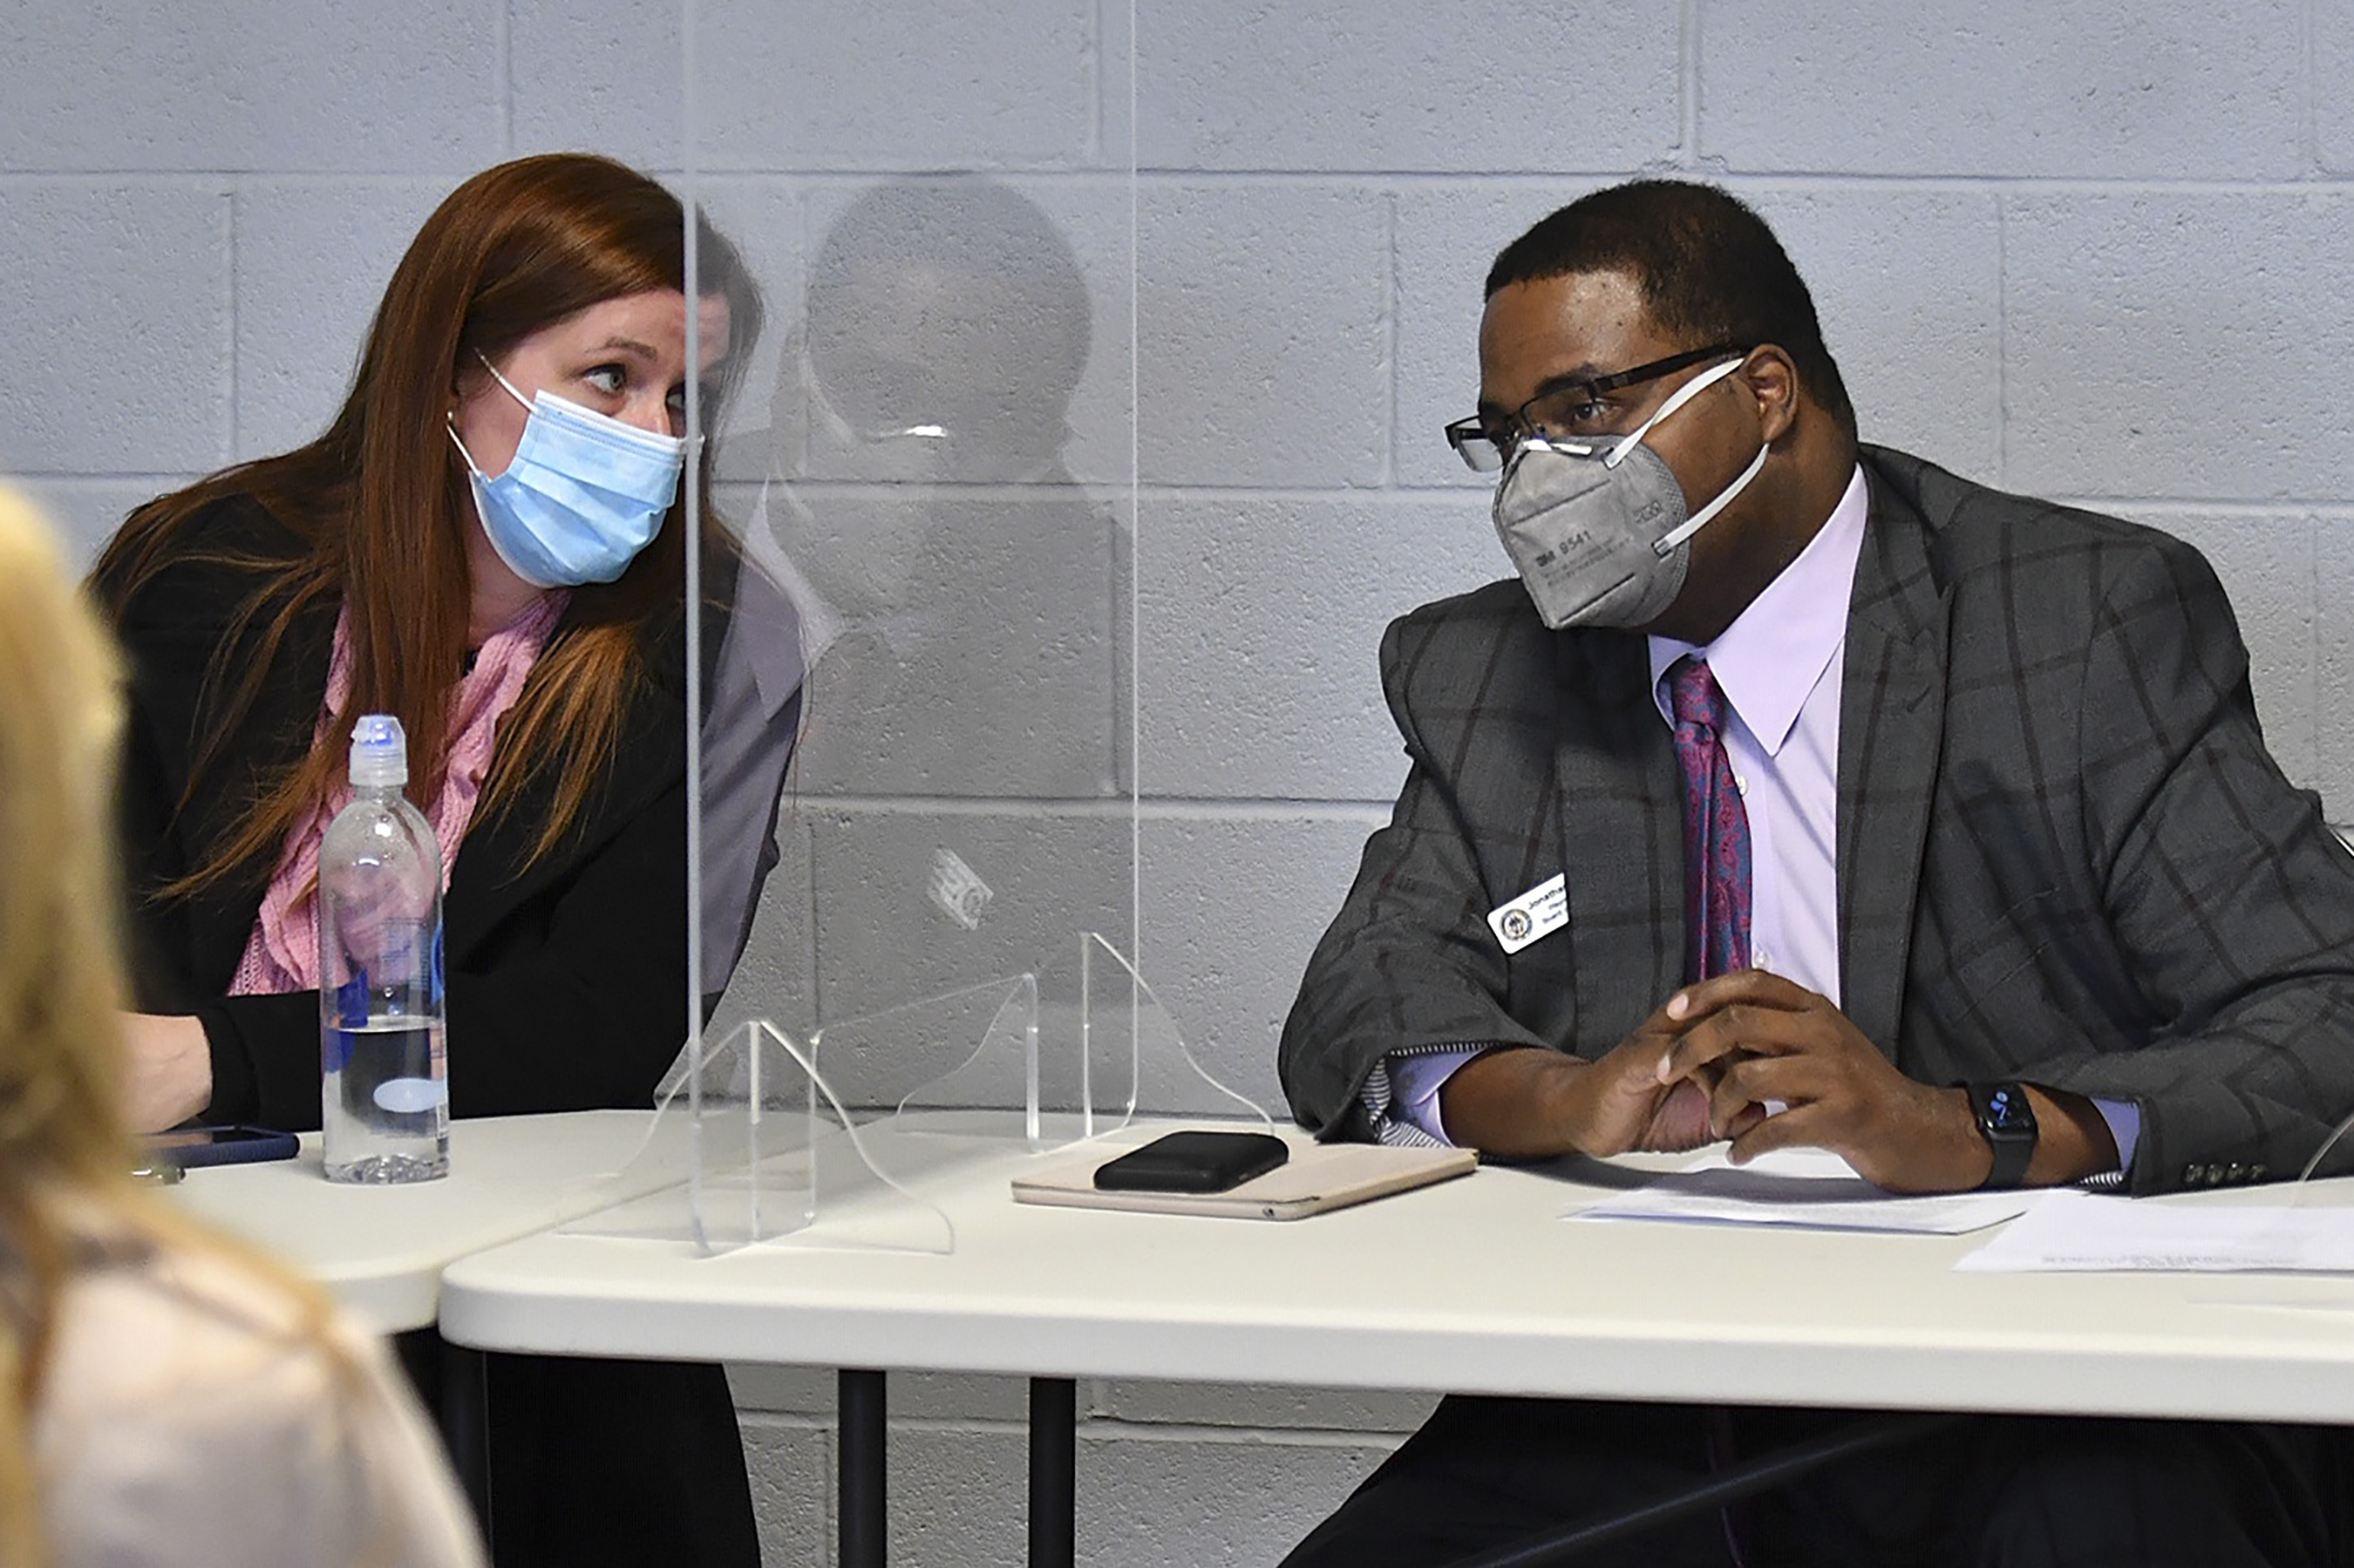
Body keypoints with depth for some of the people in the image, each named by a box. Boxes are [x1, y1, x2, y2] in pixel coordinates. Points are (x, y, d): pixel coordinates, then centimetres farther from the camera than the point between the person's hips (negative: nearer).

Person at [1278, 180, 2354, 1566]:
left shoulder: (2101, 624, 0)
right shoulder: (1479, 681, 16)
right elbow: (1364, 1010, 8)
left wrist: (1963, 1129, -25)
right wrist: (1562, 1098, -16)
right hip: (1642, 1435, 4)